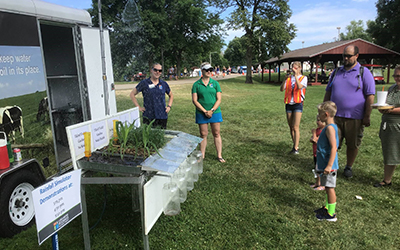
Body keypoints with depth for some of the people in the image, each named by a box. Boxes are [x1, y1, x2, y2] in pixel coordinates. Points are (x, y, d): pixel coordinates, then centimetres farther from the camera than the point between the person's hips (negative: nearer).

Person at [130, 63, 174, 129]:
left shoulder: (164, 84, 7)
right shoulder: (144, 83, -1)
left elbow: (171, 96, 22)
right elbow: (132, 94, 5)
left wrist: (169, 106, 8)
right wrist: (138, 107, -2)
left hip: (163, 116, 3)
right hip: (148, 117, -3)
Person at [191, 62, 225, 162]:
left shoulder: (215, 83, 5)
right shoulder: (196, 84, 1)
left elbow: (219, 99, 1)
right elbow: (194, 100, -4)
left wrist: (212, 110, -12)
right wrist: (205, 111, -11)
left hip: (215, 112, 1)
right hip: (201, 113, -1)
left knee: (216, 134, 5)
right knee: (203, 135, 6)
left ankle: (219, 155, 14)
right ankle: (202, 155, 17)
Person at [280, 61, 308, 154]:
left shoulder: (303, 78, 2)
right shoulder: (289, 78, 11)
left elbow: (299, 87, -18)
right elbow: (282, 89, -2)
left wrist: (296, 75, -18)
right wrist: (285, 78, -13)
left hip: (298, 104, -4)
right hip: (289, 104, 4)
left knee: (295, 127, -9)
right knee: (291, 127, 8)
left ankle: (296, 148, -6)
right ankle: (295, 146, 19)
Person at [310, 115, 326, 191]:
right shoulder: (318, 129, 8)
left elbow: (315, 139, -23)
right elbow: (311, 139, 10)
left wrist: (314, 132, -9)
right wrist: (312, 139, -12)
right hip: (316, 153, 9)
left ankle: (322, 185, 13)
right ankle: (317, 183, 32)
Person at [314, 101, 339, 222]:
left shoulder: (330, 128, -21)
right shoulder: (331, 126, 11)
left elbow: (334, 147, -27)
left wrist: (329, 165, -28)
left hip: (328, 165, -10)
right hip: (324, 164, 10)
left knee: (330, 188, 0)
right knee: (328, 187, 20)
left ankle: (331, 214, 11)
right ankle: (328, 207, 34)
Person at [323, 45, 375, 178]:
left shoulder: (364, 73, -1)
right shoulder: (336, 72, 12)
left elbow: (370, 96, -4)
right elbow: (328, 92, 17)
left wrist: (367, 116, -9)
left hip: (355, 118, -2)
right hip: (335, 116, 3)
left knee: (353, 145, 9)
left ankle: (348, 167, 27)